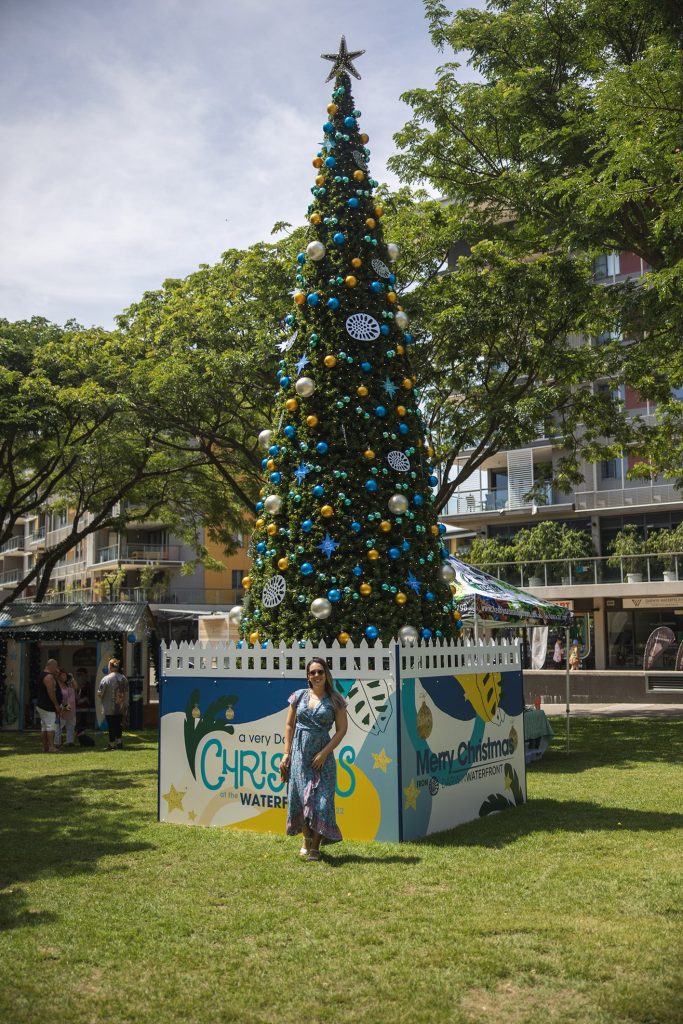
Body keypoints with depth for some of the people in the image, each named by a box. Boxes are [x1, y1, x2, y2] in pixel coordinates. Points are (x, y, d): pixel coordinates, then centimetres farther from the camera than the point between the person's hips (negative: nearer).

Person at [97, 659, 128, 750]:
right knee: (118, 724, 18)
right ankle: (119, 742, 24)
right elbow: (126, 693, 8)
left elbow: (99, 694, -12)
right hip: (121, 708, 5)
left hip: (109, 709, -5)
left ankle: (112, 744, 9)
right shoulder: (123, 678, 1)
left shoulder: (105, 679, -15)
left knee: (111, 726, 3)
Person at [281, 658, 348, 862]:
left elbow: (342, 729, -3)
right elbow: (289, 725, 9)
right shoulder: (299, 696, 6)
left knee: (321, 798, -5)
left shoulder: (335, 701, -1)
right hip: (300, 753, 2)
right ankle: (307, 839, 20)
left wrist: (325, 753, -11)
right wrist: (286, 753, 2)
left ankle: (315, 846, 3)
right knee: (301, 796, 2)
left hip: (322, 755, -2)